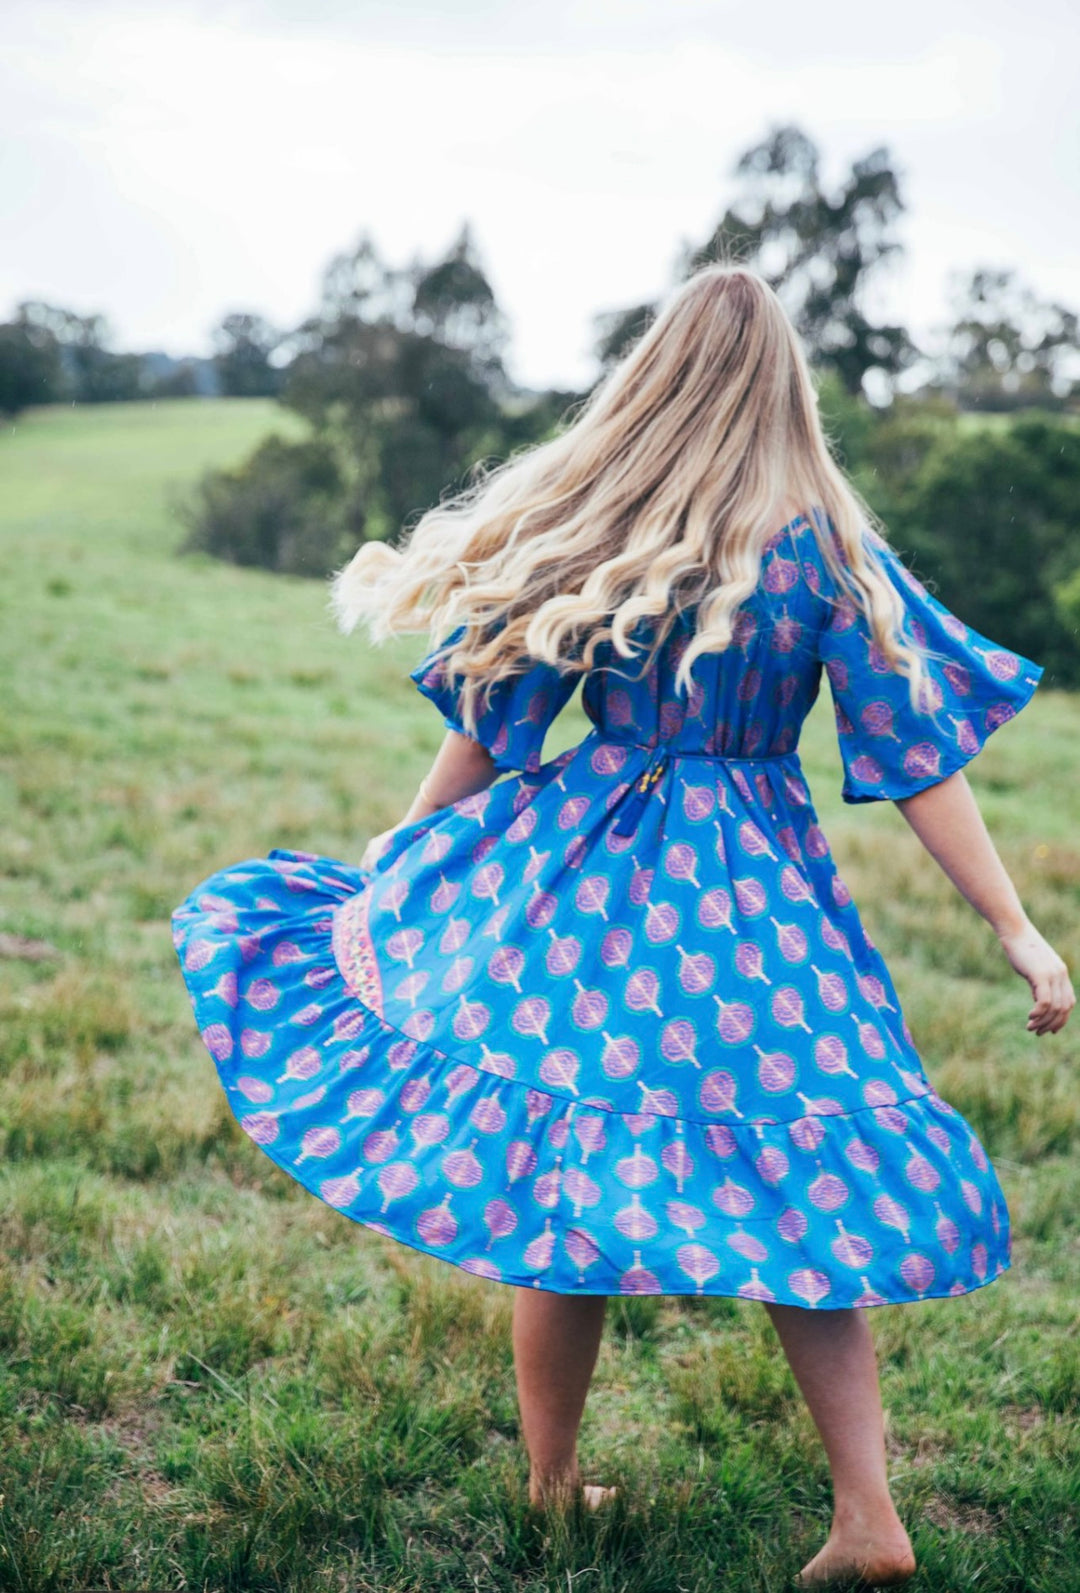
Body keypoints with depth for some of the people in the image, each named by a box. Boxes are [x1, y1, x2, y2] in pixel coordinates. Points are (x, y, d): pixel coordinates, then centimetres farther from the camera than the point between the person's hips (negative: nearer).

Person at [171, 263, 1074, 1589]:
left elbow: (485, 723, 3)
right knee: (795, 1201, 12)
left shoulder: (579, 524, -2)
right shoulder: (827, 545, -2)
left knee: (564, 1189, 12)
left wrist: (393, 871, 16)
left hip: (588, 883, 0)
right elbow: (919, 755, -3)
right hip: (761, 903, 1)